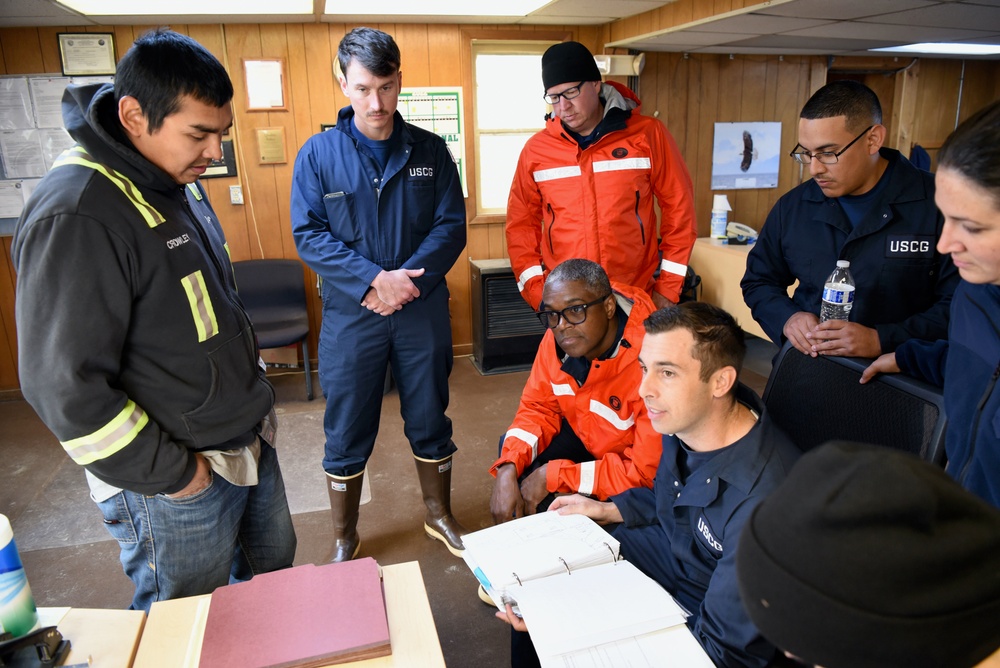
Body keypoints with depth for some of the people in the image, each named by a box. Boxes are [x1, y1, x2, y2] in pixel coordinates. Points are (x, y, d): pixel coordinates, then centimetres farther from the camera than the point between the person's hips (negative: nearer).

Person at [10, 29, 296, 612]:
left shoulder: (177, 180, 5)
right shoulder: (76, 217, -25)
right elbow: (64, 386, -24)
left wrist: (250, 371, 13)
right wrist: (170, 473, -17)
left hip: (252, 443, 9)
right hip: (175, 485, -8)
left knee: (273, 569, 26)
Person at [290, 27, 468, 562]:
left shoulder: (430, 151, 2)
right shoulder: (318, 153, -2)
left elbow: (451, 226, -2)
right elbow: (308, 235, -8)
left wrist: (408, 282, -17)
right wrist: (375, 279, -20)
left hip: (423, 312, 2)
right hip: (349, 315, -1)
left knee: (430, 422, 14)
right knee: (346, 435, 9)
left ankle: (440, 516, 37)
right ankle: (344, 539, 30)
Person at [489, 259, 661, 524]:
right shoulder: (557, 339, -15)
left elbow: (648, 471, -31)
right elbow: (538, 409, -3)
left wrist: (554, 475, -28)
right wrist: (508, 470, -21)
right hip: (587, 439, 6)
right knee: (514, 451, -9)